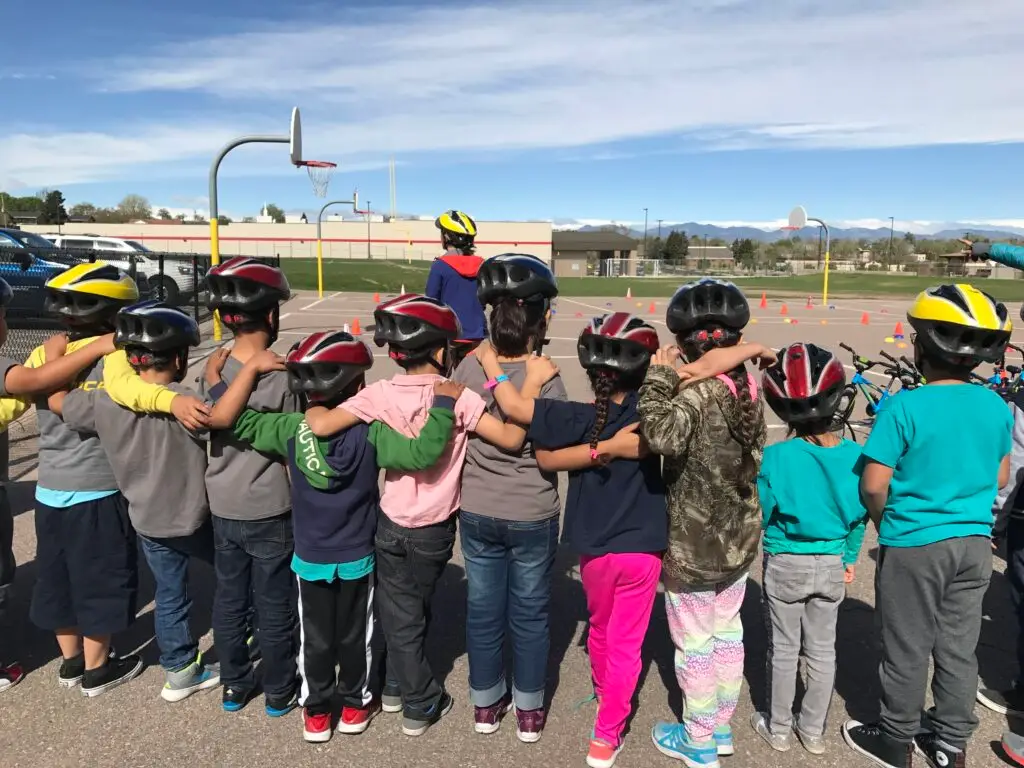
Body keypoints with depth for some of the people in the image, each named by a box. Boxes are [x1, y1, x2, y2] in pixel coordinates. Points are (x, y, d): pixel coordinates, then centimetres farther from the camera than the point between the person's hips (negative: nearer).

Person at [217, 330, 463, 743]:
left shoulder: (291, 429, -16)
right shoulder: (371, 433, -23)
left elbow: (238, 420, -9)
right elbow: (422, 452, -35)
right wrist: (444, 403, -28)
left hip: (309, 559, 2)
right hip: (357, 559, -1)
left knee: (314, 638, 19)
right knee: (356, 636, 19)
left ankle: (316, 712, 33)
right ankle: (356, 704, 36)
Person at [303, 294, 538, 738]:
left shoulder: (381, 394, -14)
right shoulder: (459, 397, -19)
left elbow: (321, 426, -21)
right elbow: (512, 439, -23)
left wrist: (313, 407, 2)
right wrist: (536, 387, -10)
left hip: (392, 526, 0)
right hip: (437, 529, 0)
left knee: (398, 614, 20)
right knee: (414, 610, 21)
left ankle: (397, 686, 39)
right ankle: (422, 705, 34)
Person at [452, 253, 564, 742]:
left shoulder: (468, 368, -8)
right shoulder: (545, 378, -19)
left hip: (476, 512, 3)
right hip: (532, 516, -3)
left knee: (483, 608, 17)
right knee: (530, 614, 15)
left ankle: (486, 704, 35)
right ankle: (529, 711, 31)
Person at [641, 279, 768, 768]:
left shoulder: (696, 392, -23)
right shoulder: (747, 387, 0)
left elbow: (661, 435, -40)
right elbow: (756, 455, 9)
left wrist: (659, 377, -29)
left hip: (694, 544, -7)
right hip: (738, 538, 8)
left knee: (694, 644, 10)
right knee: (728, 633, 21)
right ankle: (721, 728, 39)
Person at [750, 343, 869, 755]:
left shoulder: (776, 457, -23)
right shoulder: (854, 455, -11)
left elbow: (760, 514, -13)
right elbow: (859, 513, 1)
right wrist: (849, 556, 14)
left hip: (786, 565, -3)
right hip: (832, 566, 3)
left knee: (784, 649, 13)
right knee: (822, 649, 17)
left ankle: (778, 727, 29)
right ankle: (814, 730, 33)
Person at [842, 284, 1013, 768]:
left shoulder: (905, 408, -21)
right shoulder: (997, 407, -3)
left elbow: (873, 486, -19)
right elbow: (1000, 478, 8)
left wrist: (885, 523, 0)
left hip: (914, 546, -5)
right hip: (974, 543, 5)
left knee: (907, 650, 11)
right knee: (958, 648, 18)